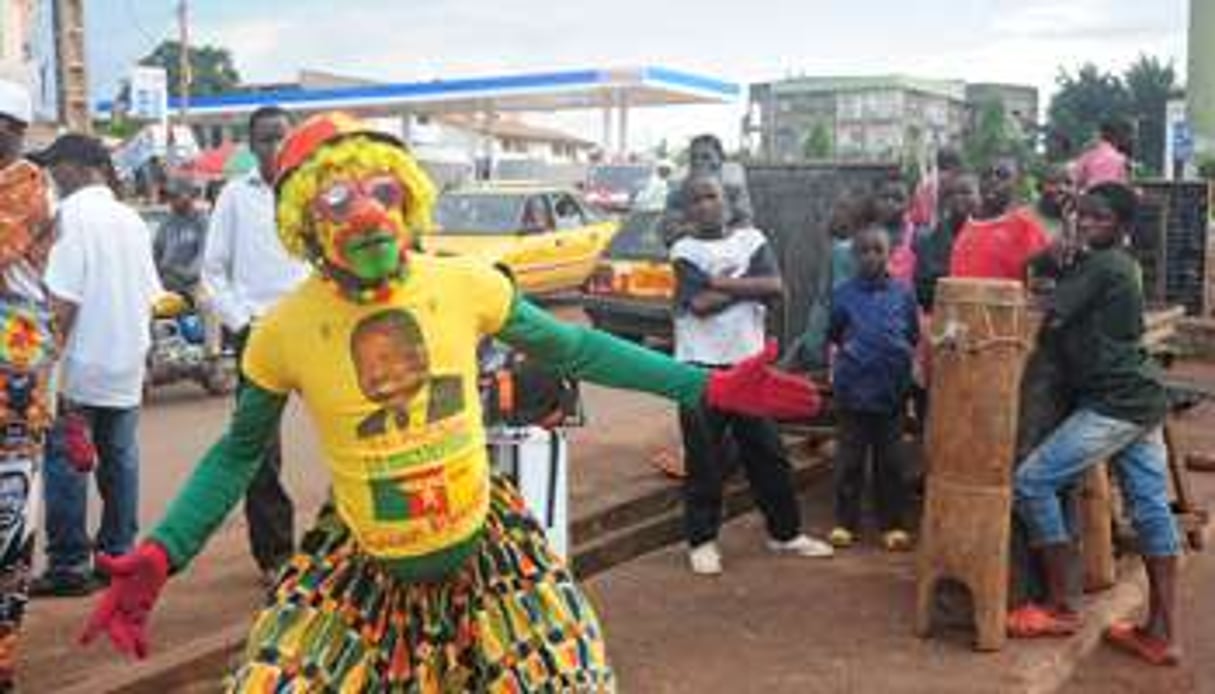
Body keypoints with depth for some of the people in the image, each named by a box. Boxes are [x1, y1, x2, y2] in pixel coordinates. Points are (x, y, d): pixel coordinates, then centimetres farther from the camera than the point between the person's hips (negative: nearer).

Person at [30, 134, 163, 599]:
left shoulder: (72, 214, -11)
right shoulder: (131, 219, 10)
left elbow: (64, 300, -17)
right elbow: (150, 295, 13)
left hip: (82, 367, -7)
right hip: (126, 367, 7)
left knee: (66, 463, 1)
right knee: (119, 460, 11)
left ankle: (68, 564, 3)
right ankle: (118, 555, 18)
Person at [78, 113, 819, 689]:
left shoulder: (467, 285, -12)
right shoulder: (284, 331, -13)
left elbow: (573, 348, 2)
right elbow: (239, 452, 3)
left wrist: (708, 387, 1)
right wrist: (161, 555, -10)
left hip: (485, 544, 1)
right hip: (362, 571, 0)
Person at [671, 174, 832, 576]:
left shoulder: (751, 239, 7)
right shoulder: (685, 250, -1)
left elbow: (775, 288, -8)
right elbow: (700, 303, -16)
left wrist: (721, 282, -11)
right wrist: (747, 285, -7)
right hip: (701, 365, -3)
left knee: (768, 452, 10)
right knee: (704, 458, 2)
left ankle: (785, 533, 24)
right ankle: (701, 540, 15)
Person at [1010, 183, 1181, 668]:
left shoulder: (1098, 266, -12)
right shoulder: (1120, 264, 17)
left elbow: (1046, 320, -15)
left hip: (1112, 404, -10)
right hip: (1142, 400, 10)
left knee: (1033, 481, -7)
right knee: (1150, 507, 7)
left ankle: (1059, 608, 2)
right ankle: (1162, 634, 11)